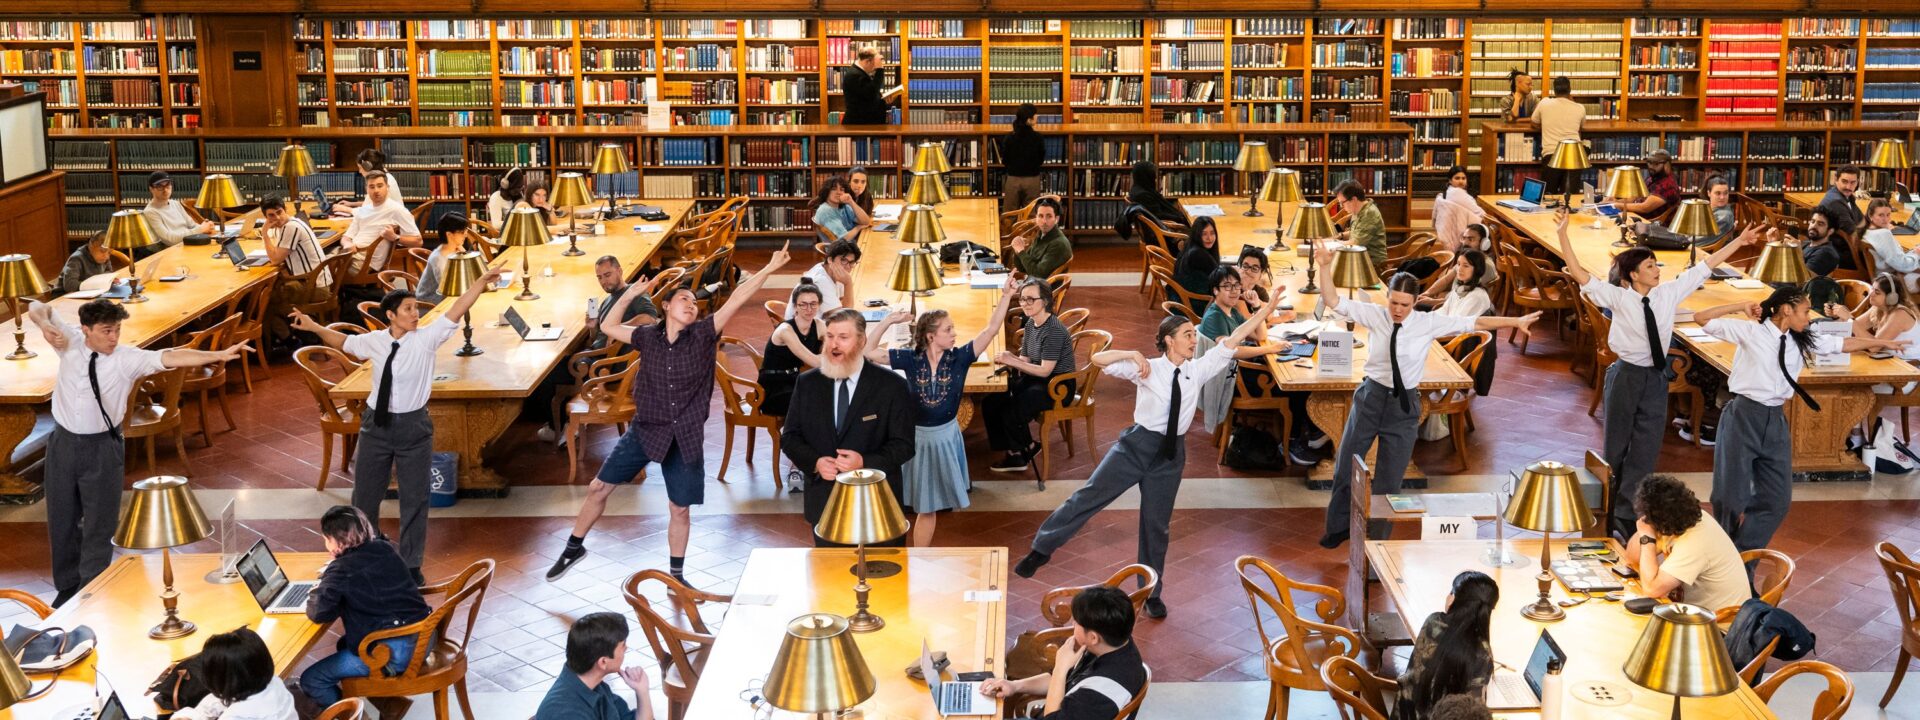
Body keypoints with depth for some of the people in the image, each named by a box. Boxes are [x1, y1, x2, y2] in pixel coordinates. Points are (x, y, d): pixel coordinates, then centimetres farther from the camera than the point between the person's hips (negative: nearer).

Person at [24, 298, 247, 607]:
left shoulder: (127, 359, -14)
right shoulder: (70, 342, -7)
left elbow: (171, 358, -26)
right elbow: (36, 308, -5)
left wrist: (219, 355, -39)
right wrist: (45, 324, -29)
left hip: (103, 447, -2)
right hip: (64, 442, 3)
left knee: (99, 524, 4)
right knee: (61, 520, 15)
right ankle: (67, 586, 35)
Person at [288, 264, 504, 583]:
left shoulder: (426, 338, -11)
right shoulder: (374, 341, -3)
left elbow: (456, 310, -19)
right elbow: (345, 342, 18)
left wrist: (483, 280, -27)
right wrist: (314, 327, 11)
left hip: (413, 425, -2)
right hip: (377, 424, 2)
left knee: (414, 498, 7)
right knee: (365, 494, 14)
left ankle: (411, 565, 23)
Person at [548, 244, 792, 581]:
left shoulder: (703, 335, -5)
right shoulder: (648, 336, 0)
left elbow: (736, 299, -13)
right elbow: (607, 327, 12)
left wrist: (769, 268, -18)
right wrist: (627, 296, 1)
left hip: (685, 436, -1)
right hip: (644, 429, 1)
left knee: (680, 510, 7)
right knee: (598, 488, 3)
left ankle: (676, 576, 23)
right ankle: (574, 548, 24)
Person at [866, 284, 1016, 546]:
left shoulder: (959, 358, -9)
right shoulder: (910, 358, -11)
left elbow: (992, 329, -15)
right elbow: (868, 352, -12)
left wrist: (1006, 296, -23)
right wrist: (889, 321, -17)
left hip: (945, 437, 2)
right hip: (915, 437, -2)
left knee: (927, 507, 13)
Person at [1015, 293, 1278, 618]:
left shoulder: (1197, 370, 2)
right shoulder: (1147, 369, -7)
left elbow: (1233, 339, 0)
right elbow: (1098, 358, -13)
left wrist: (1267, 308, -4)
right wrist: (1134, 355, -27)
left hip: (1170, 454, 3)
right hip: (1137, 445, -3)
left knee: (1156, 525, 10)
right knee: (1089, 496, -2)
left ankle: (1151, 594, 23)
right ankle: (1041, 549, 12)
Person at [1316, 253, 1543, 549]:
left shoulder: (1428, 323, -9)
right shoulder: (1375, 315, -9)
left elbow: (1473, 323, -7)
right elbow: (1334, 302, -12)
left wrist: (1516, 322, -7)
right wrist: (1325, 268, -26)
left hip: (1404, 404, -1)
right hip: (1371, 396, 1)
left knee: (1389, 479, 7)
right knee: (1345, 466, 9)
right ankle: (1338, 528, 30)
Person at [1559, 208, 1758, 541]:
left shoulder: (1669, 293, 1)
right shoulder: (1618, 298, -11)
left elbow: (1705, 266, 8)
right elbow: (1579, 274, -19)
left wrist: (1739, 241, 9)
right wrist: (1562, 235, -29)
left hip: (1656, 376, 4)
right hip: (1626, 375, -4)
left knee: (1645, 451, 4)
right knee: (1616, 447, 7)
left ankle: (1625, 517, 11)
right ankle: (1609, 512, 21)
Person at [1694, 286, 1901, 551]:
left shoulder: (1801, 341, 9)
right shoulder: (1749, 331, -7)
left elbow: (1843, 344, 21)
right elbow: (1701, 318, -8)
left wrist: (1884, 342, 27)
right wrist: (1741, 307, -12)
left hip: (1776, 420, 6)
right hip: (1744, 416, -6)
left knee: (1777, 499, 5)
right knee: (1732, 495, -2)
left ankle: (1743, 558, 17)